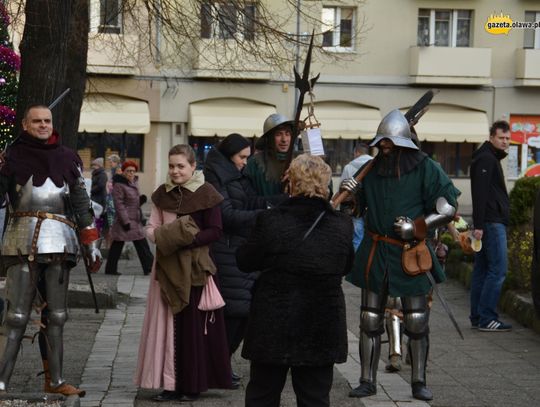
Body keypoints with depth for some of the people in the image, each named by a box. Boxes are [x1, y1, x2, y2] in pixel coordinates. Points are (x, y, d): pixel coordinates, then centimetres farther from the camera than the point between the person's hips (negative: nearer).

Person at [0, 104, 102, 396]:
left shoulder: (67, 158, 14)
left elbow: (82, 204, 18)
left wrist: (91, 245, 16)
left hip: (59, 244, 4)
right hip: (23, 243, -4)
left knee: (56, 315, 8)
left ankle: (54, 381, 15)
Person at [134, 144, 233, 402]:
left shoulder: (205, 194, -6)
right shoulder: (163, 193, 10)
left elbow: (215, 231, -9)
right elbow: (151, 227, 13)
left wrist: (187, 240, -21)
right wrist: (161, 236, -9)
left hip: (194, 267, -5)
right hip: (167, 265, 5)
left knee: (192, 325, -2)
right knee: (168, 325, 5)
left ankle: (193, 385, 6)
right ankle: (172, 383, 11)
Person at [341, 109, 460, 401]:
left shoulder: (424, 168, -7)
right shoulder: (373, 169, 5)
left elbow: (448, 208, -7)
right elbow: (361, 206, 16)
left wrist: (416, 227, -15)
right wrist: (352, 193, -6)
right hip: (376, 252, 3)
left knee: (416, 321, 2)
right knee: (369, 319, 5)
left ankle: (419, 382, 13)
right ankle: (367, 381, 13)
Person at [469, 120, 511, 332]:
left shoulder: (490, 158, 21)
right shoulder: (486, 159, -11)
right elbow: (480, 194, -19)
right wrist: (479, 225, -24)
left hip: (492, 222, 11)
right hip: (492, 223, -11)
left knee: (482, 270, 10)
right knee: (498, 270, -11)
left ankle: (477, 317, 13)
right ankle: (487, 318, -11)